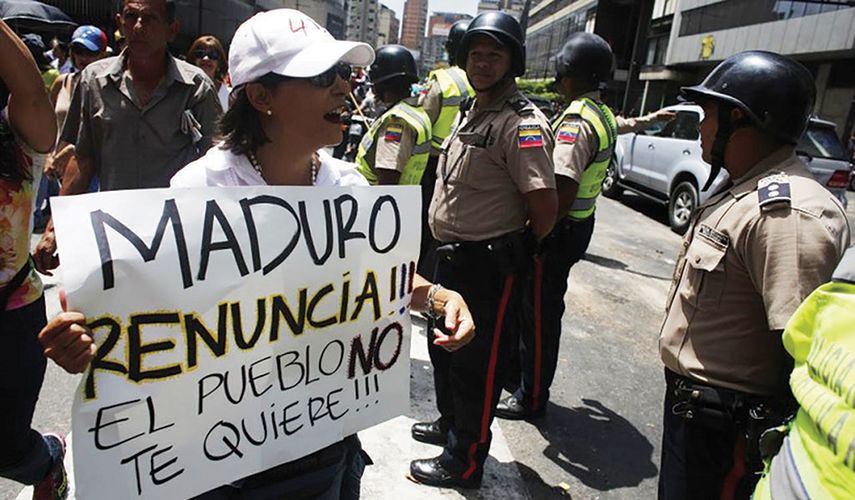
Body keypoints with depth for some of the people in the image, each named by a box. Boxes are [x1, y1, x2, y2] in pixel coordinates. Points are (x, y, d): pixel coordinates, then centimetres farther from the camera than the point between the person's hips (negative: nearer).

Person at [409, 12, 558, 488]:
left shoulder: (522, 124, -19)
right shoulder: (473, 112, 11)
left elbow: (545, 206, -25)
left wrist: (517, 250, -8)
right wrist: (449, 248, 16)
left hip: (487, 266, -10)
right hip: (451, 255, 10)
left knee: (477, 364, 5)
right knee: (445, 348, 24)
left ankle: (464, 462, 24)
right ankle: (450, 423, 46)